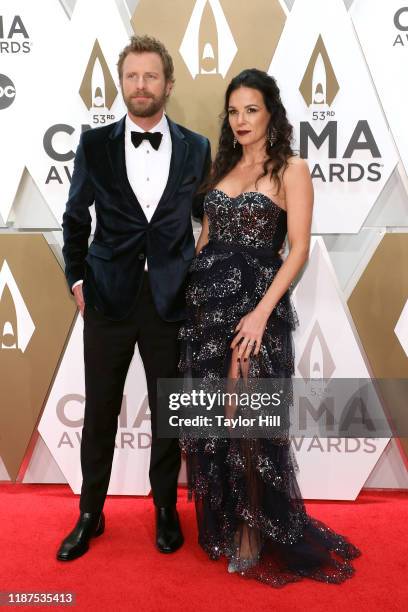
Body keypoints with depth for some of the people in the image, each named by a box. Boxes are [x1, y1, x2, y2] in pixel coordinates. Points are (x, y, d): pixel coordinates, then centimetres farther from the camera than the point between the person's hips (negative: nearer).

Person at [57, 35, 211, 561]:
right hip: (108, 298, 0)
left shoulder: (196, 149, 2)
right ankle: (90, 514, 29)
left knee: (168, 411, 11)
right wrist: (77, 279, 4)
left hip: (171, 299, 0)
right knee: (100, 412, 10)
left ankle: (166, 510, 32)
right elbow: (75, 218, 9)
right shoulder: (95, 144, 1)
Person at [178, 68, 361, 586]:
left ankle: (253, 534, 20)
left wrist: (261, 312, -18)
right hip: (206, 302, 6)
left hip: (255, 302, -5)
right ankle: (219, 523, 30)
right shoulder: (222, 166, 15)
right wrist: (190, 289, 9)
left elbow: (299, 248, -10)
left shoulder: (291, 169, -2)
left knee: (248, 422, -1)